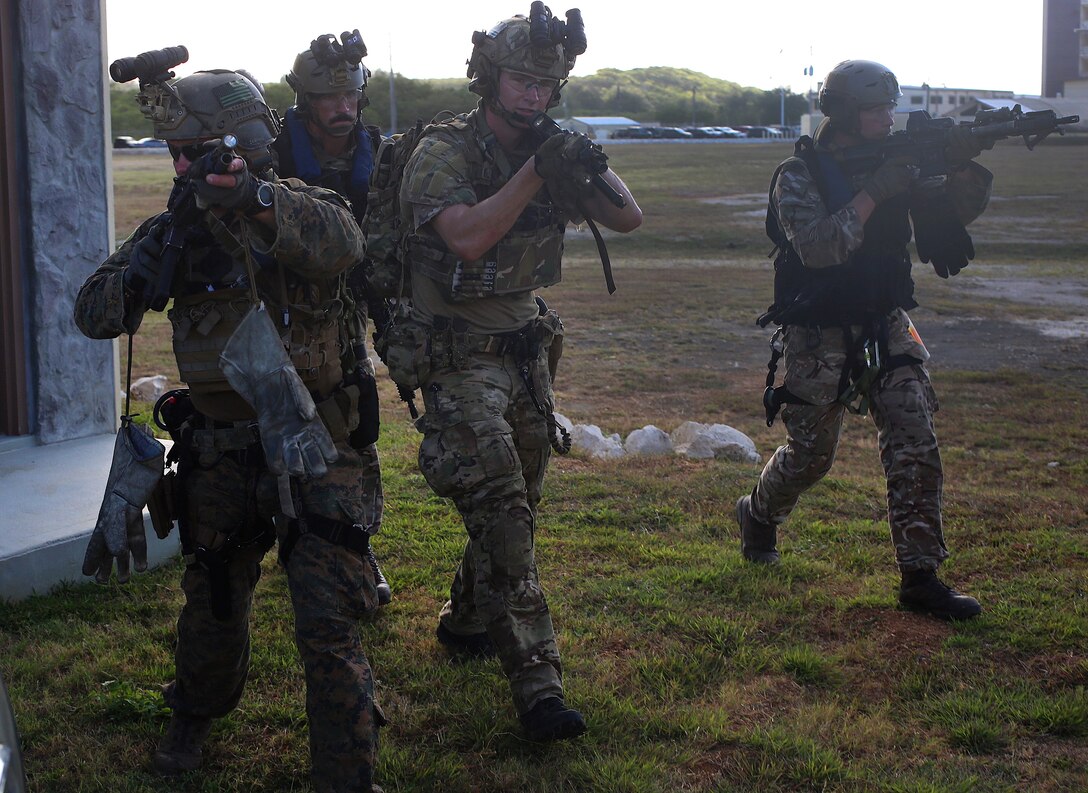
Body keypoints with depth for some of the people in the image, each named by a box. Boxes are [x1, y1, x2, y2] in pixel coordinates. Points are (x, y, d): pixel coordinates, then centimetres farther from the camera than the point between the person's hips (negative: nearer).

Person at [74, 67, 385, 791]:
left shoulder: (301, 207, -9)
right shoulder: (175, 226, 2)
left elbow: (341, 244, -34)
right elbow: (96, 315, -2)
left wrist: (252, 198, -48)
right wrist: (142, 268, -22)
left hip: (307, 448, -4)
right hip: (218, 452, 4)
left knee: (329, 628, -7)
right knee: (214, 604, 21)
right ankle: (197, 713, 48)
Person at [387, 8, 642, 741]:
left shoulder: (551, 151, 4)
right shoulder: (444, 151, -12)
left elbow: (629, 220, -1)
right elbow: (467, 237, -27)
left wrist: (595, 169, -20)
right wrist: (534, 176, -32)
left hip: (527, 350, 7)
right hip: (459, 357, -6)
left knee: (517, 507, 16)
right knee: (500, 511, -15)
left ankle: (465, 622, 38)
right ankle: (538, 683, -14)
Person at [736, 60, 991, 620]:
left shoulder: (894, 164, 5)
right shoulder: (798, 175, -11)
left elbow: (955, 211, -1)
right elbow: (817, 247, -25)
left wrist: (962, 168, -21)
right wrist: (873, 193, -28)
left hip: (886, 329, 4)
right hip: (819, 337, -4)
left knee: (915, 446, -6)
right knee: (810, 455, 8)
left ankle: (920, 577, -1)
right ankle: (759, 514, 39)